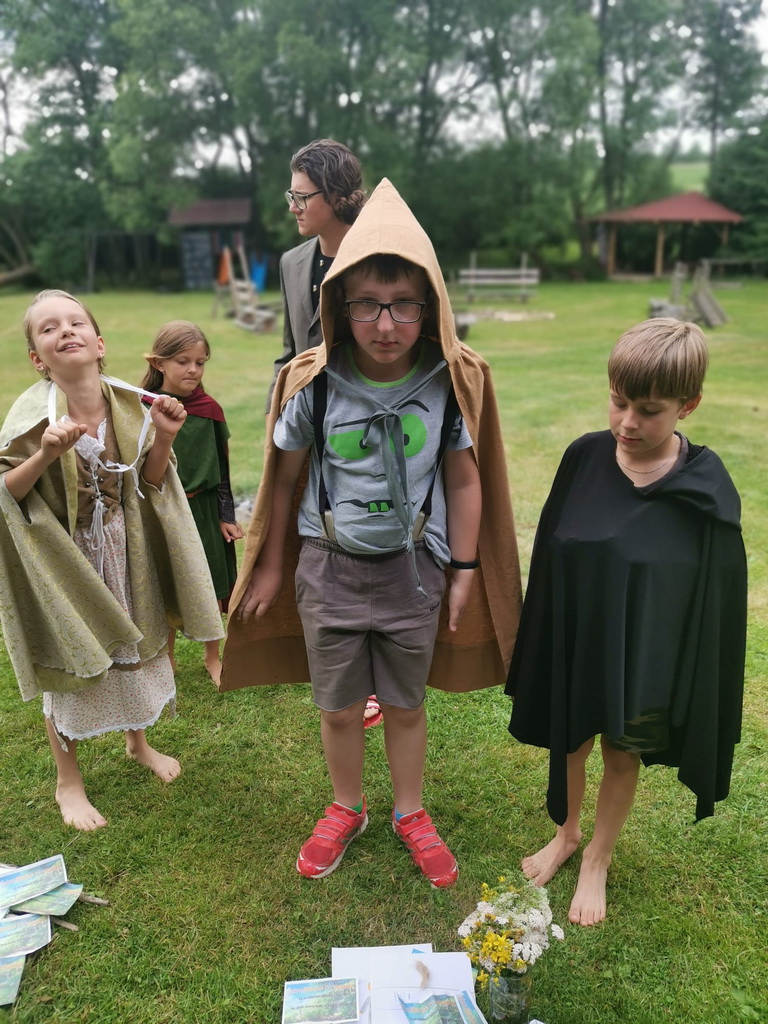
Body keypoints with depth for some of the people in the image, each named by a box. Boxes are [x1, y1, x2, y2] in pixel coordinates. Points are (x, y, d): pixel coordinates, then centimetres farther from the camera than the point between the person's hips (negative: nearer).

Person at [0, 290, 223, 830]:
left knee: (135, 652, 20)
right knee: (70, 669, 11)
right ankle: (69, 782, 36)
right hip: (62, 563, -4)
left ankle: (139, 742, 50)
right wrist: (46, 454, -31)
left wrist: (163, 437, -17)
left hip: (126, 558, 4)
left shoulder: (129, 405, -9)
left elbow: (149, 481, 0)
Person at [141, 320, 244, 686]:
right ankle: (166, 661, 34)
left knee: (210, 588, 12)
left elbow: (222, 467, 3)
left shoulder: (209, 410, -3)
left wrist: (226, 515, 3)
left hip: (204, 510, 1)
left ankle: (213, 658, 32)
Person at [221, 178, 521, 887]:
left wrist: (465, 571, 2)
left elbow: (463, 481, -1)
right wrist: (270, 568, 6)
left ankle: (410, 812, 42)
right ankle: (346, 810, 43)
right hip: (329, 569, 0)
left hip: (412, 570, 0)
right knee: (339, 706, 15)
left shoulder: (450, 383, -12)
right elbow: (284, 477, -1)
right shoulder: (313, 385, -13)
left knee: (406, 704, 16)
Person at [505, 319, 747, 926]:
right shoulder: (584, 458, -11)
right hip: (573, 641, 2)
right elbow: (549, 554, -2)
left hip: (645, 656, -2)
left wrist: (700, 683, -4)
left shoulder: (706, 489, -16)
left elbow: (718, 593, -8)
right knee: (569, 744, 21)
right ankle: (567, 833, 50)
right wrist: (539, 643, 3)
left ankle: (598, 859, 45)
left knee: (622, 757, 18)